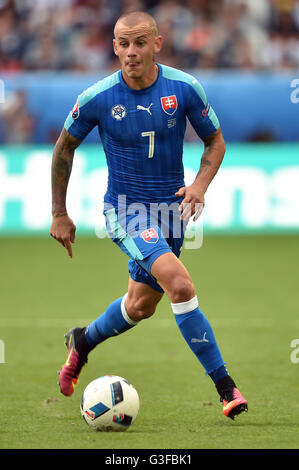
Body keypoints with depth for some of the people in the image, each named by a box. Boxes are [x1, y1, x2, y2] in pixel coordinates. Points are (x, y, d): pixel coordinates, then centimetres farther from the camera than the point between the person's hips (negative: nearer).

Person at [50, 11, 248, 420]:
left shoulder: (184, 88, -10)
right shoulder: (97, 98, -13)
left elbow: (215, 141, 4)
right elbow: (65, 146, 4)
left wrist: (200, 185, -15)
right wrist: (59, 214, 5)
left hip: (170, 209, 4)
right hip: (124, 210, -4)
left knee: (141, 306, 16)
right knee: (180, 284, -25)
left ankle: (82, 342, 47)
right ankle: (225, 386, -19)